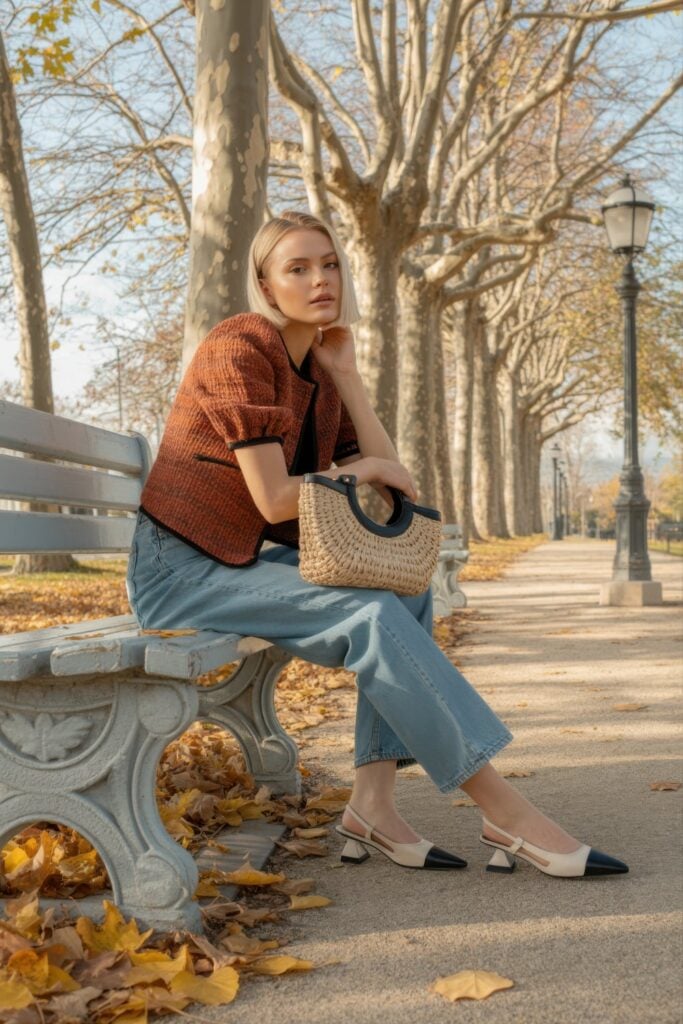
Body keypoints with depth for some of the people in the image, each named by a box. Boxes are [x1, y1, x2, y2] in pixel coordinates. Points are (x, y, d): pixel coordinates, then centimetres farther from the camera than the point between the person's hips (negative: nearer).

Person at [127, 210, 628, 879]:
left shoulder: (319, 371, 10)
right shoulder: (241, 348, -15)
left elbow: (394, 481, 2)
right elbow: (274, 499, -22)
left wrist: (345, 372, 1)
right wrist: (359, 470, -6)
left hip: (245, 560, 8)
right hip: (181, 570, -8)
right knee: (372, 615, -24)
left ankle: (373, 803, -16)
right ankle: (507, 816, -19)